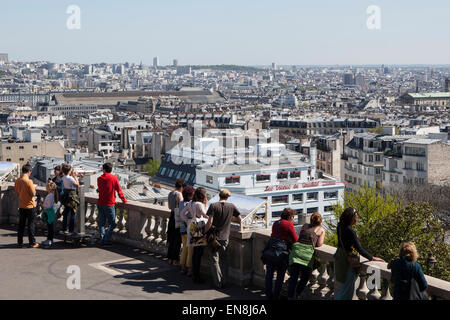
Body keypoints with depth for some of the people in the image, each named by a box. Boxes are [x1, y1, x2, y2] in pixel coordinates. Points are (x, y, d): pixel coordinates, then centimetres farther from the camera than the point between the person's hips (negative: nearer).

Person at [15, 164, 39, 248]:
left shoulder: (17, 181, 1)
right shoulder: (29, 181, -19)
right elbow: (33, 194, -17)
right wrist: (34, 189, 1)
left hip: (21, 206, 6)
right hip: (30, 206, -6)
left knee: (21, 225, 12)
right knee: (31, 225, 2)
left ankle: (20, 243, 15)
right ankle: (32, 243, 6)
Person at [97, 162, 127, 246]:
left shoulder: (99, 179, 3)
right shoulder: (114, 178, -7)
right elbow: (119, 190, -3)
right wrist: (123, 199, 9)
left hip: (100, 204, 4)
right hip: (109, 204, -4)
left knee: (101, 223, 11)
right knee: (112, 223, 3)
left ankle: (102, 239, 5)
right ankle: (106, 240, -6)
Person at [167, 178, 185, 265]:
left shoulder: (170, 193, 9)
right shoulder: (179, 194, -15)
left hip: (172, 216, 8)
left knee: (171, 239, 15)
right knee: (177, 239, 0)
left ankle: (170, 258, 20)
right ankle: (175, 259, 3)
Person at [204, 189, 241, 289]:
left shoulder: (213, 206, -9)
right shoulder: (231, 206, -1)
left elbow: (210, 222, -15)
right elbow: (239, 219, 7)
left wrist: (205, 232, -5)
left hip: (214, 236, -2)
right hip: (225, 237, 2)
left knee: (215, 260, 6)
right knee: (224, 260, 16)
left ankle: (218, 283, 7)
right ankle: (224, 282, 16)